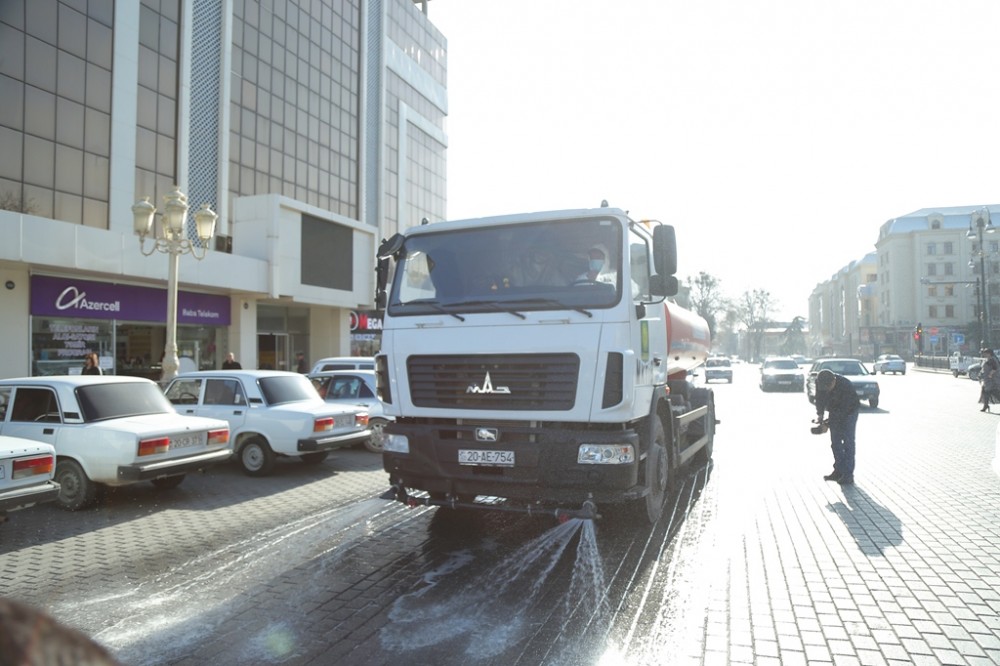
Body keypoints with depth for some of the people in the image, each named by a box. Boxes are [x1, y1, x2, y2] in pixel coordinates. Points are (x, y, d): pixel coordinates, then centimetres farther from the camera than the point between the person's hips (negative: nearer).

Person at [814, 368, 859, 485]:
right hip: (835, 412, 6)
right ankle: (839, 471, 14)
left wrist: (832, 420, -25)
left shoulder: (845, 385, -34)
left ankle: (848, 474, -7)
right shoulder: (820, 382, -18)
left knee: (848, 442, -10)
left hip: (849, 412, -5)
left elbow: (845, 408, -28)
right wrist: (819, 414, -19)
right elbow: (819, 399, -7)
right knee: (835, 442, 5)